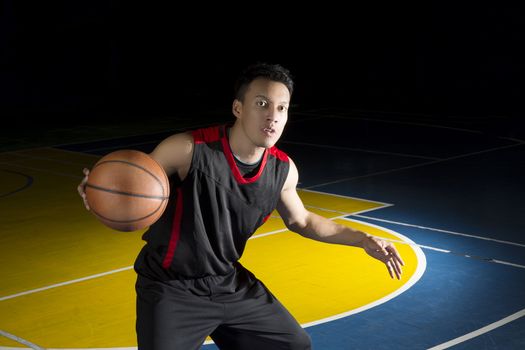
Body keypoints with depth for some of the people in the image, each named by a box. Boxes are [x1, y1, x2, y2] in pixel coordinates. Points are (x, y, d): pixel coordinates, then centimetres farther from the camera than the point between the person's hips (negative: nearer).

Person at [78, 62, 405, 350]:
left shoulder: (283, 169, -8)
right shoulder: (188, 150, -25)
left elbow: (301, 220, 12)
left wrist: (362, 239, 8)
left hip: (230, 283, 6)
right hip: (171, 287, -5)